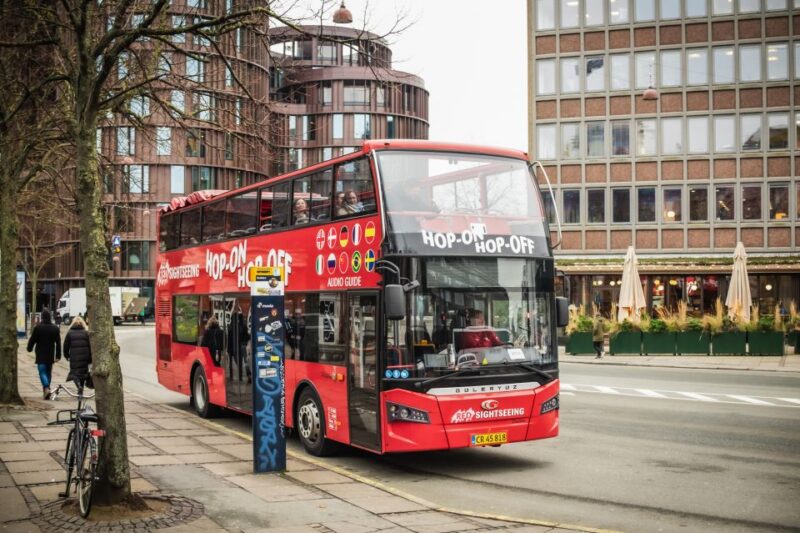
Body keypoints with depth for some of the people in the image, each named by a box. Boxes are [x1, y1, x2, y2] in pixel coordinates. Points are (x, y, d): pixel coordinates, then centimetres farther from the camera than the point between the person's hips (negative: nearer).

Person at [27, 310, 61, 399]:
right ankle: (46, 391, 21)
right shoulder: (55, 328, 1)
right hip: (50, 355, 4)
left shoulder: (37, 327, -10)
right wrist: (58, 355, 5)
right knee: (48, 372, 14)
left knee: (42, 372, -5)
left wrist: (29, 348, 18)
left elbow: (32, 340, -2)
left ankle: (46, 388, -26)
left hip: (40, 355, -3)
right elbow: (58, 343, 2)